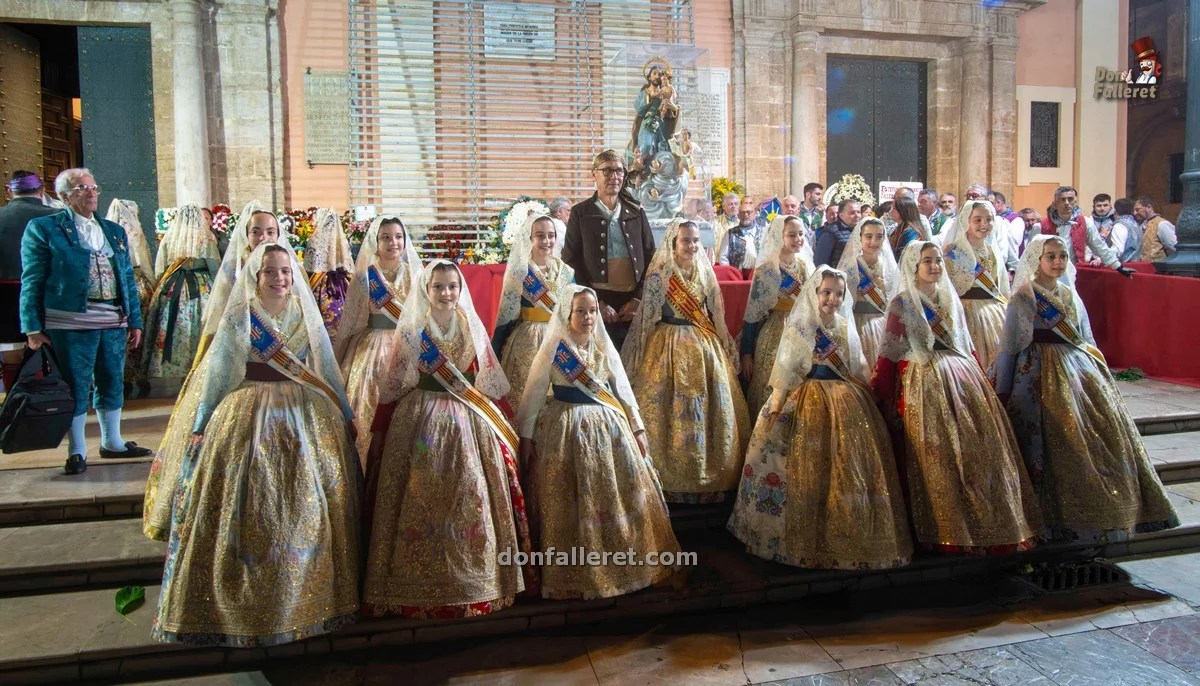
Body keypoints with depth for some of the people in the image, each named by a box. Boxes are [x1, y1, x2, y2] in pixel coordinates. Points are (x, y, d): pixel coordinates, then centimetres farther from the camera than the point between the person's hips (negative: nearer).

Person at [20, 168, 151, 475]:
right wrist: (33, 329, -8)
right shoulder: (43, 228, 1)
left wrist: (135, 322, 11)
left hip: (114, 323, 5)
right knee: (75, 388, 2)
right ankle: (76, 451, 15)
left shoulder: (115, 232, 16)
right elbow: (31, 282, -3)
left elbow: (128, 280, 16)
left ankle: (112, 442, 27)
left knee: (112, 384, 13)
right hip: (71, 324, -5)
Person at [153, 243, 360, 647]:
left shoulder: (306, 314, 8)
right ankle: (247, 599, 13)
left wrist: (345, 414, 12)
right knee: (248, 505, -1)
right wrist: (202, 425, 3)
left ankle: (307, 596, 18)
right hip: (248, 417, -2)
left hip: (306, 416, 3)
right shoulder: (238, 315, 1)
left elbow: (327, 366, 12)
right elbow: (217, 372, 4)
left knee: (307, 504, 4)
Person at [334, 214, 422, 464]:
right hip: (370, 347, 0)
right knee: (369, 408, -1)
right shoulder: (364, 275, 3)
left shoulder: (415, 274, 5)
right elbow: (348, 321, 6)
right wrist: (335, 361, 8)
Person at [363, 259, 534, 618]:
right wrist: (380, 432, 1)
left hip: (470, 426, 2)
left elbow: (491, 384, 11)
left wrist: (505, 427, 9)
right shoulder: (411, 330, 2)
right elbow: (394, 386, 3)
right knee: (423, 505, 0)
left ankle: (474, 584, 16)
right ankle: (420, 588, 12)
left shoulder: (474, 329, 8)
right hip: (421, 424, -2)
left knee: (472, 503, 3)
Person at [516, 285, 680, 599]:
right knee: (572, 505, 3)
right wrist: (526, 436, -7)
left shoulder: (605, 348, 5)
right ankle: (577, 572, 17)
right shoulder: (552, 350, -7)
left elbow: (623, 389, 8)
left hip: (609, 428, 4)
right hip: (567, 431, -4)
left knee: (618, 499, 8)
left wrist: (637, 428, 6)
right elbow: (533, 395, -5)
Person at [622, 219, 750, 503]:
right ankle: (670, 479, 9)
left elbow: (715, 313, 14)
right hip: (669, 344, -5)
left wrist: (722, 348, 14)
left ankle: (708, 476, 19)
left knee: (709, 408, 7)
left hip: (705, 346, 5)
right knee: (670, 409, -2)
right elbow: (648, 315, -3)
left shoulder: (705, 272, 8)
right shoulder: (659, 274, -6)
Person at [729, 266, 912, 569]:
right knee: (811, 470, -3)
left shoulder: (846, 328, 11)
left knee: (851, 469, 5)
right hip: (810, 404, -4)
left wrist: (866, 398, 12)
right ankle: (812, 538, 8)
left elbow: (860, 370, 17)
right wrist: (775, 405, -14)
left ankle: (849, 535, 17)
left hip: (847, 404, 5)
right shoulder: (799, 328, -3)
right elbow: (785, 370, -7)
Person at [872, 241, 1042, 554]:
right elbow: (888, 355, -4)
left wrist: (981, 379, 16)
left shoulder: (950, 299, 17)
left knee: (980, 449, 1)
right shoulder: (902, 304, 0)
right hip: (925, 385, -5)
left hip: (963, 377, 6)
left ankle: (991, 526, 10)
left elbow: (966, 344, 21)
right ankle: (948, 533, 1)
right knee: (937, 455, -7)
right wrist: (885, 399, -10)